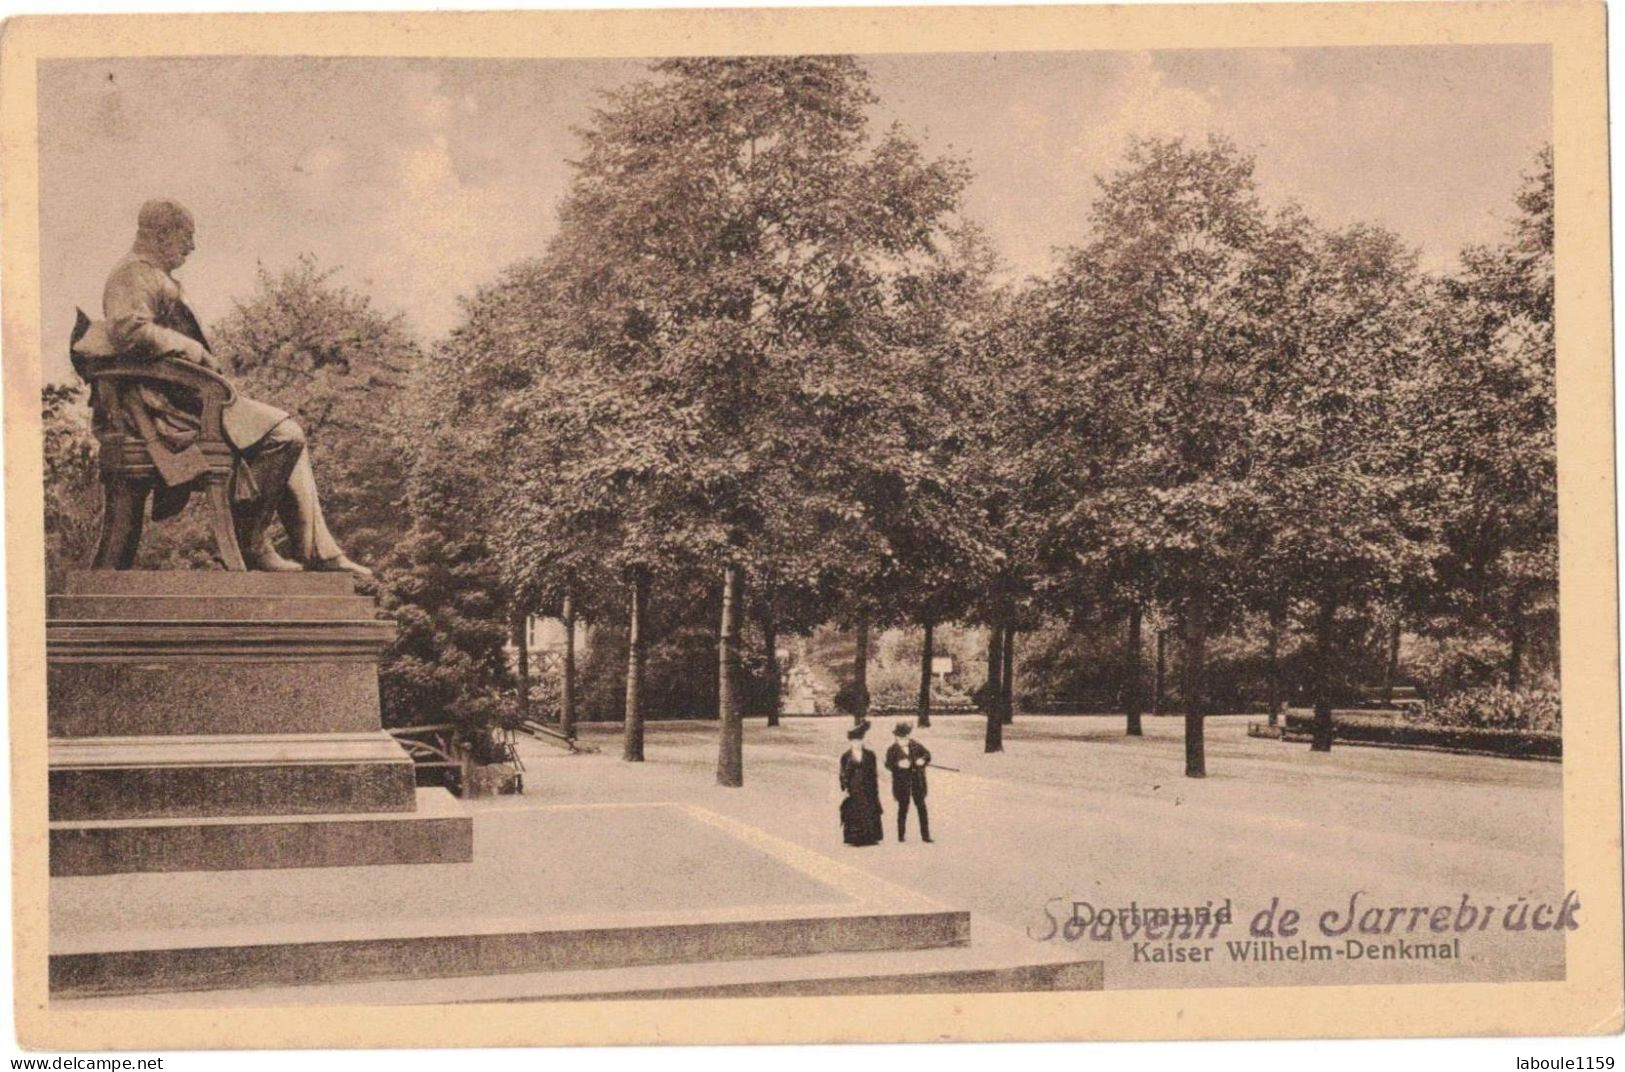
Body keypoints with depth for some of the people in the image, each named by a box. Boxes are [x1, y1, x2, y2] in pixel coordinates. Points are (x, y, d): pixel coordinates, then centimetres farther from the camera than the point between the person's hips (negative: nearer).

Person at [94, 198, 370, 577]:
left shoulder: (155, 277, 24)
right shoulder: (133, 276, -9)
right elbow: (128, 330, -28)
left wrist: (206, 362, 14)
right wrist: (195, 352, -19)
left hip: (185, 393, 11)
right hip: (170, 401, -11)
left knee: (289, 438, 6)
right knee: (283, 435, -19)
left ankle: (319, 552, 0)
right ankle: (250, 544, -10)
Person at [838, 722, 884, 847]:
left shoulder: (869, 755, 7)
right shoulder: (846, 757, 1)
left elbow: (874, 772, 9)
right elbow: (843, 774, 1)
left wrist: (875, 788, 5)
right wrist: (844, 788, -7)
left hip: (867, 789, 2)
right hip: (853, 789, -2)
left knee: (870, 813, -1)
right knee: (853, 814, -2)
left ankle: (870, 837, 6)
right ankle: (854, 838, 4)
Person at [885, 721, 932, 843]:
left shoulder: (916, 745, 5)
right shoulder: (892, 750, -4)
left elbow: (927, 754, 11)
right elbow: (888, 764, -11)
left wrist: (923, 759, -11)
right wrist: (899, 764, -29)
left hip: (917, 782, 2)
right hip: (902, 784, -2)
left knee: (922, 808, 2)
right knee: (903, 808, 5)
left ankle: (925, 835, 6)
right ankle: (901, 835, 13)